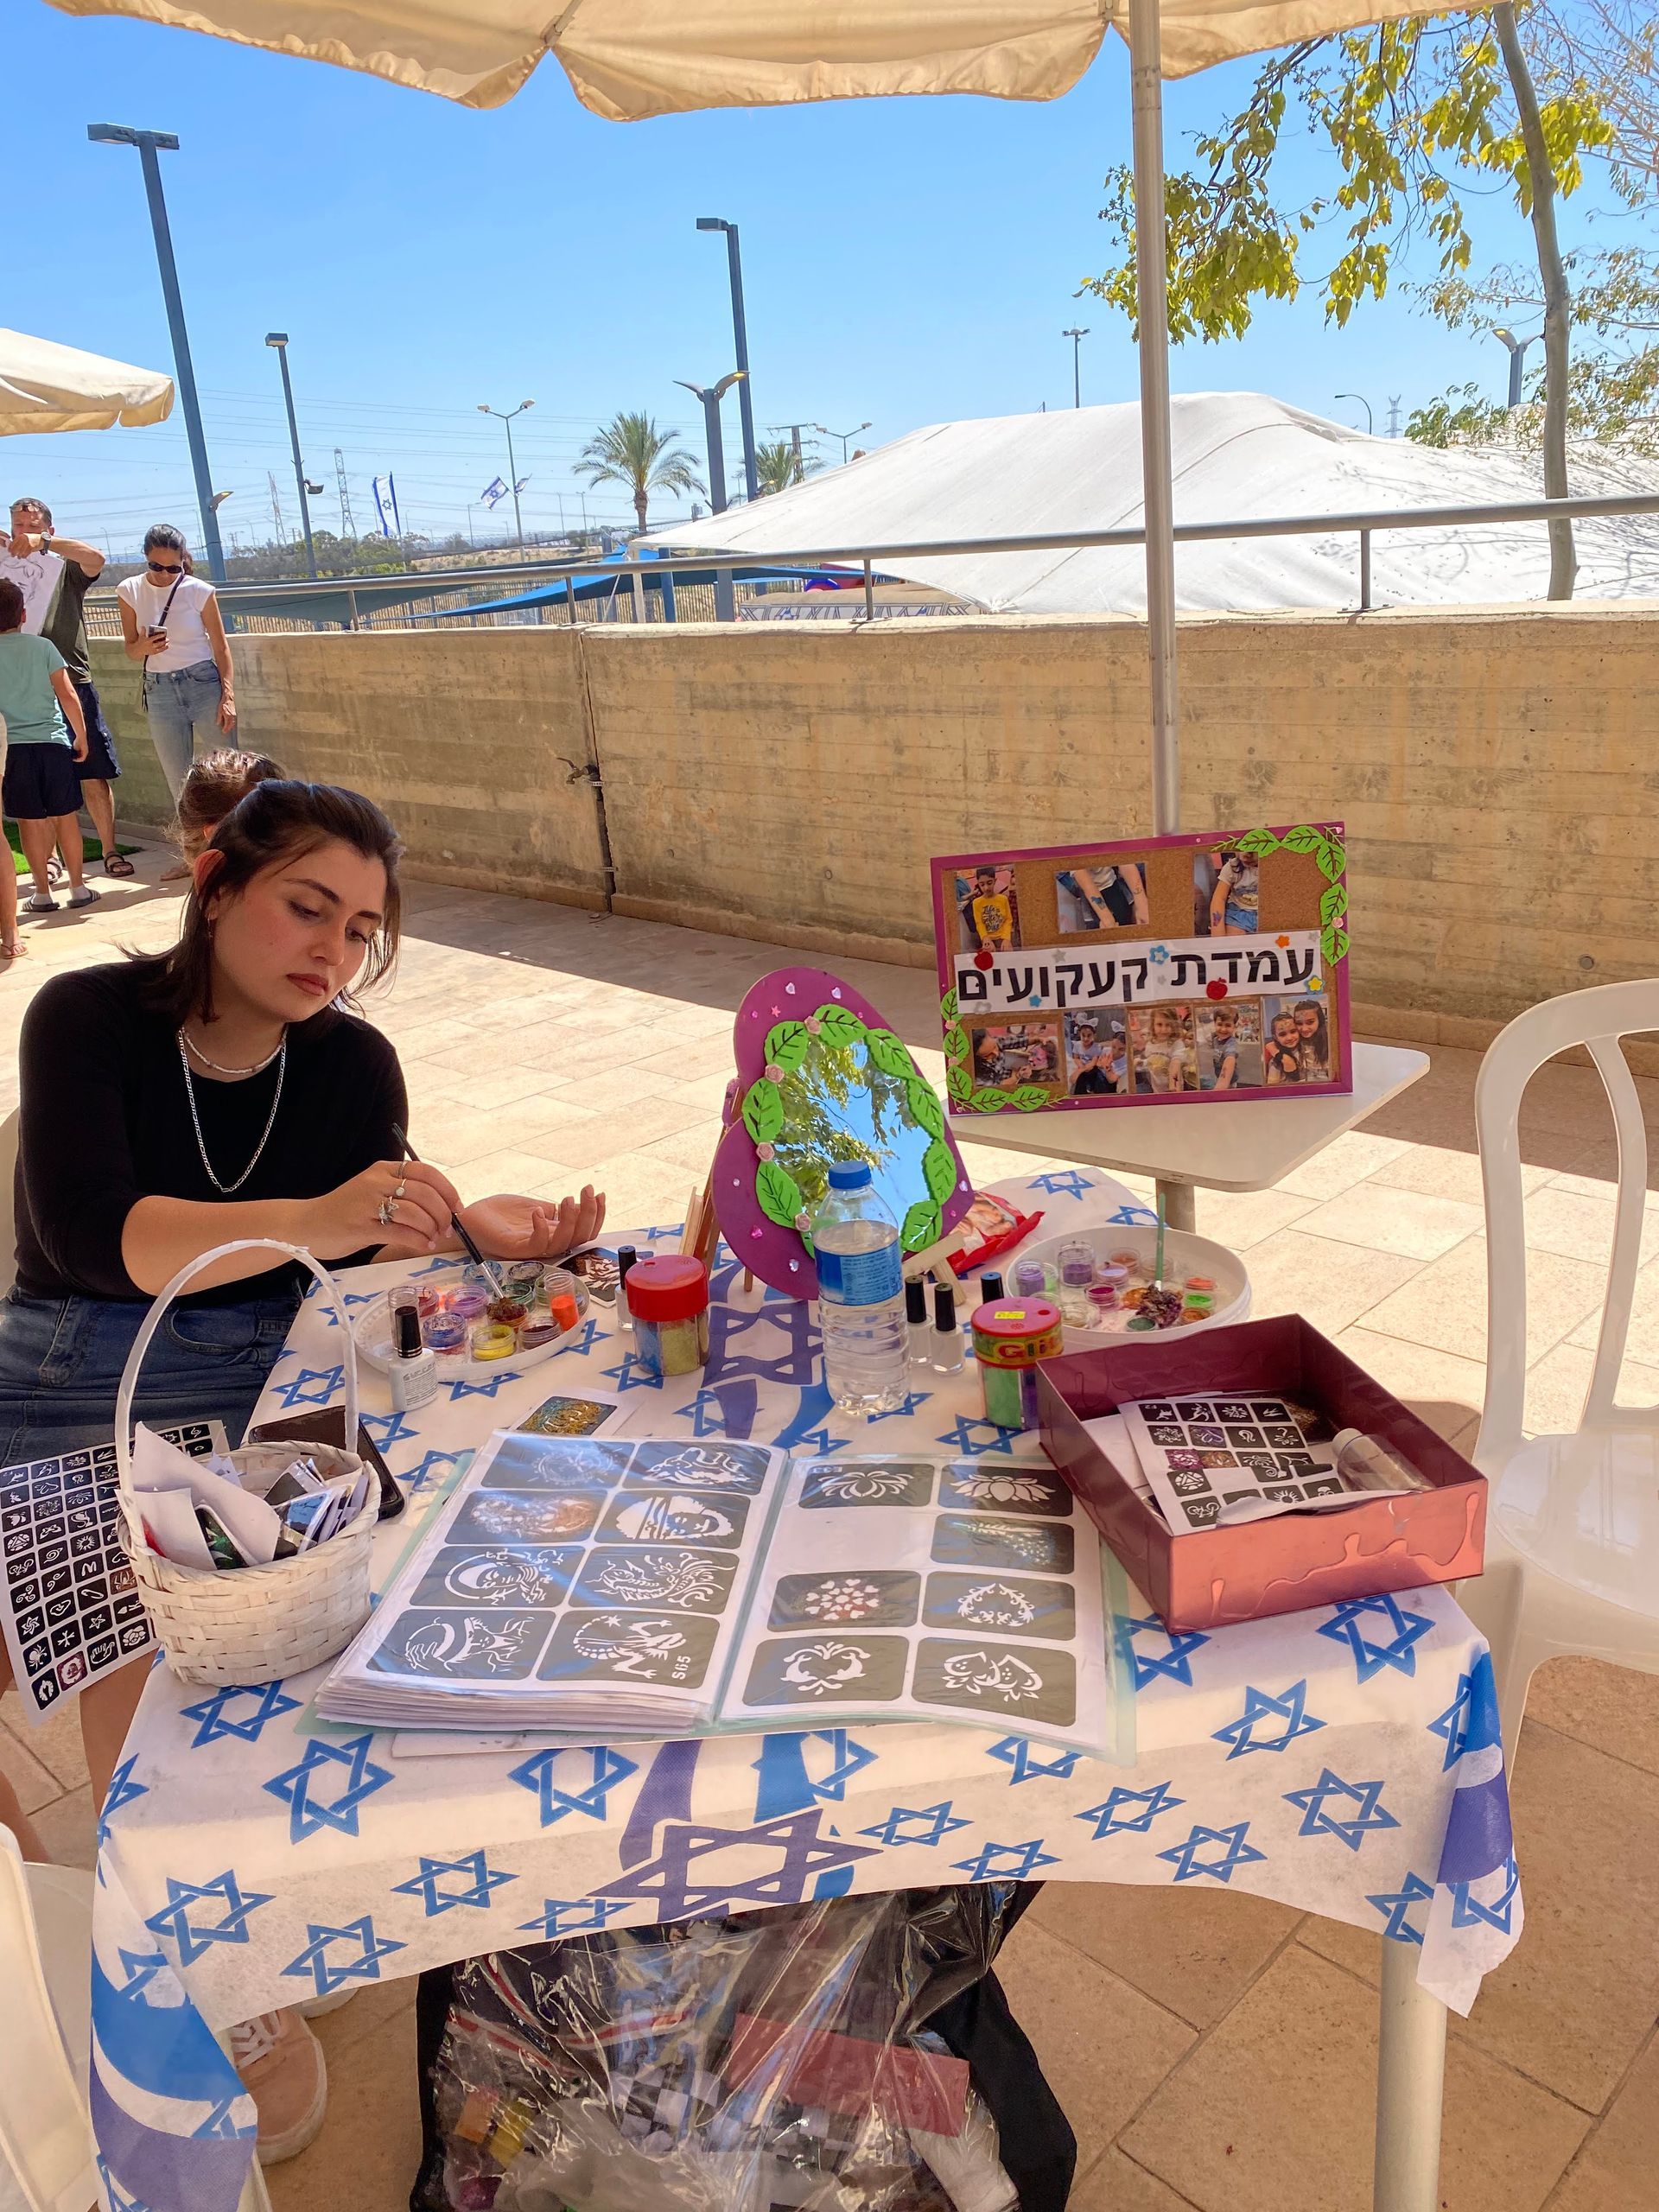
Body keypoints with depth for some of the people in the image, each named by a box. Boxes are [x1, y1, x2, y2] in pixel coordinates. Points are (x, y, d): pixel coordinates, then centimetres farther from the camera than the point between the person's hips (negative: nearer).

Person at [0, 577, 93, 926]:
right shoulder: (42, 646, -1)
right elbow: (67, 695, -3)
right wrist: (81, 735, 7)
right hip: (53, 742, 0)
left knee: (31, 821, 5)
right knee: (65, 816, 8)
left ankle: (42, 892, 8)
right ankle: (77, 887, 11)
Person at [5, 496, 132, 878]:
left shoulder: (67, 567, 8)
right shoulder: (7, 570, 12)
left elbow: (96, 558, -12)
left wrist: (45, 542, -24)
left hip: (74, 684, -1)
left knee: (94, 775, 1)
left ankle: (109, 851, 9)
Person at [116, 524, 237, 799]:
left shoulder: (199, 591, -5)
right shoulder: (130, 591, 2)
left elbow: (221, 647, 0)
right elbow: (130, 651, 8)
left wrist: (228, 696, -9)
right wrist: (142, 647, -17)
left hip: (204, 683, -2)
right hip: (159, 691, 2)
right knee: (180, 786, 5)